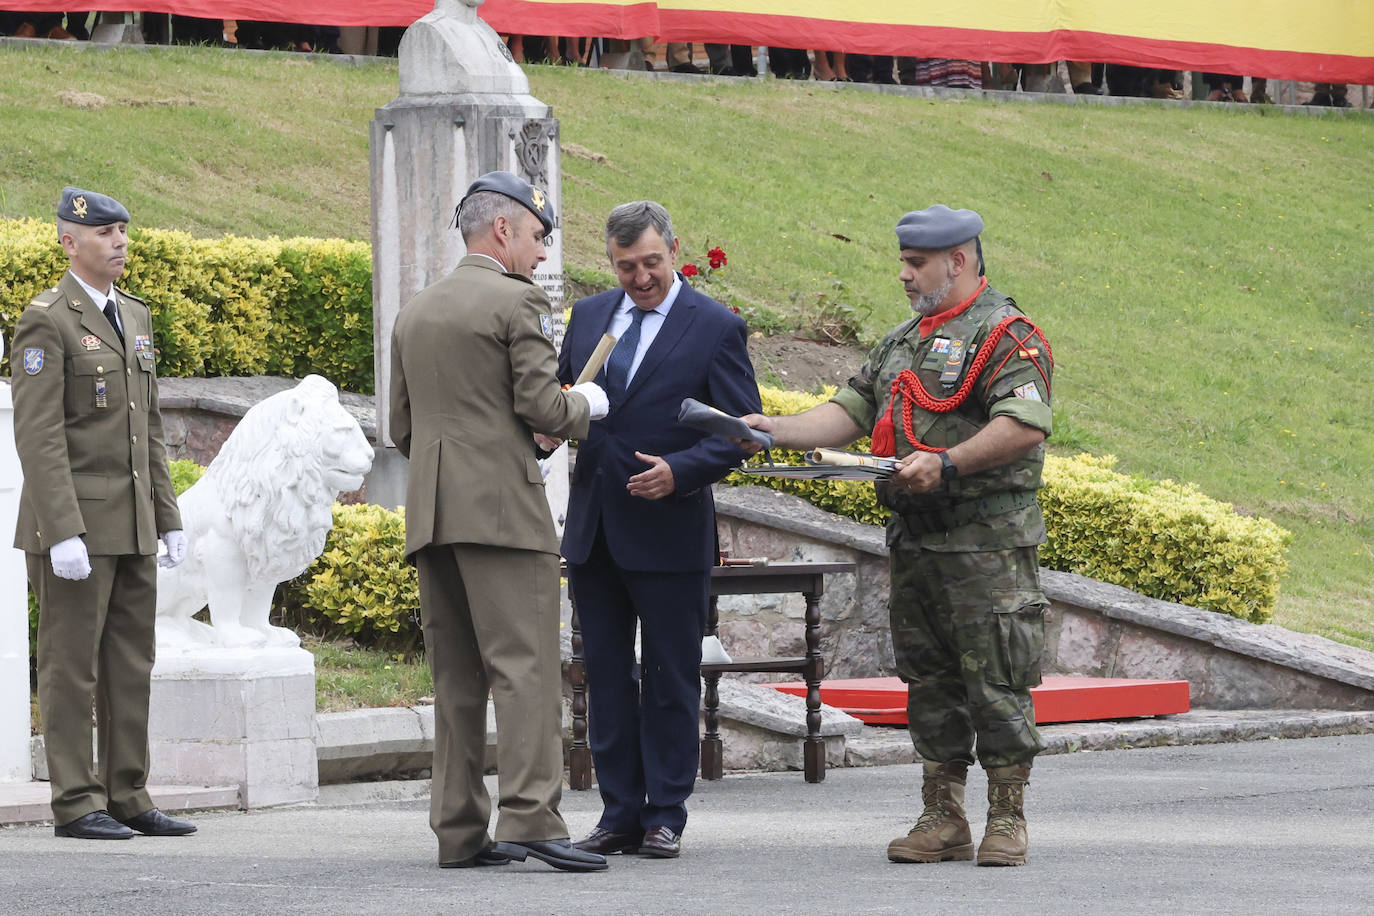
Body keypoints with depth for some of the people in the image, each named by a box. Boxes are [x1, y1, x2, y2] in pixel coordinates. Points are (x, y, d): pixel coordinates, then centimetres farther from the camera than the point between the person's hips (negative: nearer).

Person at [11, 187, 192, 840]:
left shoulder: (134, 315, 15)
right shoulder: (46, 321, -10)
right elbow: (38, 434, -16)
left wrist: (169, 519, 14)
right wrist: (63, 534, -22)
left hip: (131, 527, 8)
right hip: (74, 520, -8)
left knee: (131, 665, 8)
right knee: (72, 665, -4)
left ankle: (128, 798, 12)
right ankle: (75, 805, -1)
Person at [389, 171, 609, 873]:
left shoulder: (415, 313, 18)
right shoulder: (518, 303, -5)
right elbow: (541, 406, -11)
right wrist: (584, 404, 8)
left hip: (430, 516, 7)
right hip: (502, 508, -7)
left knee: (456, 677, 9)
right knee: (524, 664, -11)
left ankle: (459, 831, 7)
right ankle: (530, 816, -21)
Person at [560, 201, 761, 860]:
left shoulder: (716, 328, -4)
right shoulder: (589, 315, 11)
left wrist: (679, 471, -19)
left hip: (669, 529, -5)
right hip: (593, 531, 5)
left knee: (671, 680, 1)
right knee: (606, 676, 7)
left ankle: (664, 818, 8)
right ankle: (620, 813, 13)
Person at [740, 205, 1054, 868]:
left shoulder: (1006, 335, -7)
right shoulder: (902, 343, 20)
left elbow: (1024, 426, -19)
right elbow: (851, 412, 17)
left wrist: (947, 463, -24)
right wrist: (775, 430, 2)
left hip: (986, 544, -8)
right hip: (913, 540, 8)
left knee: (994, 682, -7)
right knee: (930, 681, 9)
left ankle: (1006, 821, -1)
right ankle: (943, 820, 14)